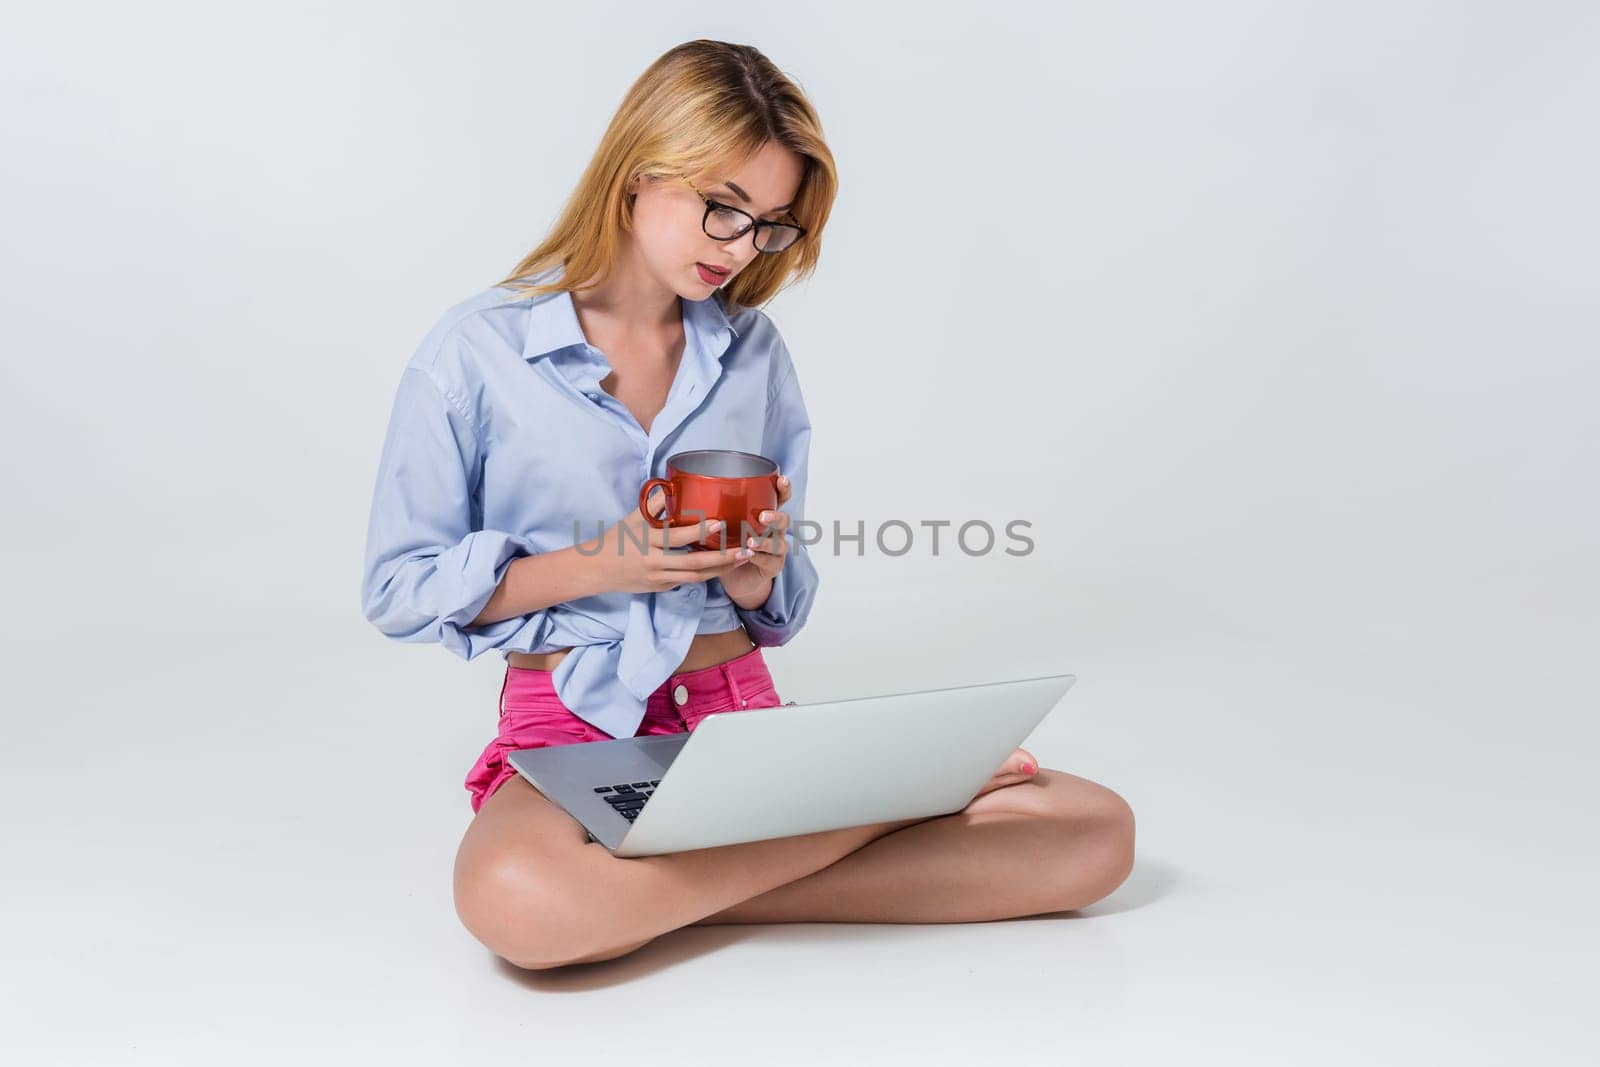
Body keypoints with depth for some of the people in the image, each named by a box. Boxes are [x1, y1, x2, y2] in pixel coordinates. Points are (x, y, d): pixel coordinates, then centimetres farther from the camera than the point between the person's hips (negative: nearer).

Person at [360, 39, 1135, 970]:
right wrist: (598, 565, -13)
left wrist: (754, 577, -12)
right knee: (518, 902, -40)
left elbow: (778, 606, 13)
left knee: (1094, 832, -13)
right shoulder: (475, 353, -1)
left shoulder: (754, 351, 9)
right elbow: (397, 587, 0)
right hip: (578, 732, -2)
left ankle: (664, 892, -16)